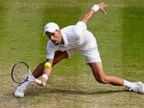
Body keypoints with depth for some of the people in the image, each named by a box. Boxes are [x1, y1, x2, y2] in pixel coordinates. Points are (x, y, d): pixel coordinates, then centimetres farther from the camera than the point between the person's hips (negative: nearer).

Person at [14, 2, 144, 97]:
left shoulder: (75, 33, -44)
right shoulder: (51, 45, -32)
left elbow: (86, 18, -28)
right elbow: (49, 64, -31)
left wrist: (97, 6, -12)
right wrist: (44, 78, -51)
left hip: (88, 45, -3)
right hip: (68, 47, 3)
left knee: (102, 79, -9)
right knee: (47, 62, -12)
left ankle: (132, 85, 9)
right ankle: (24, 84, 4)